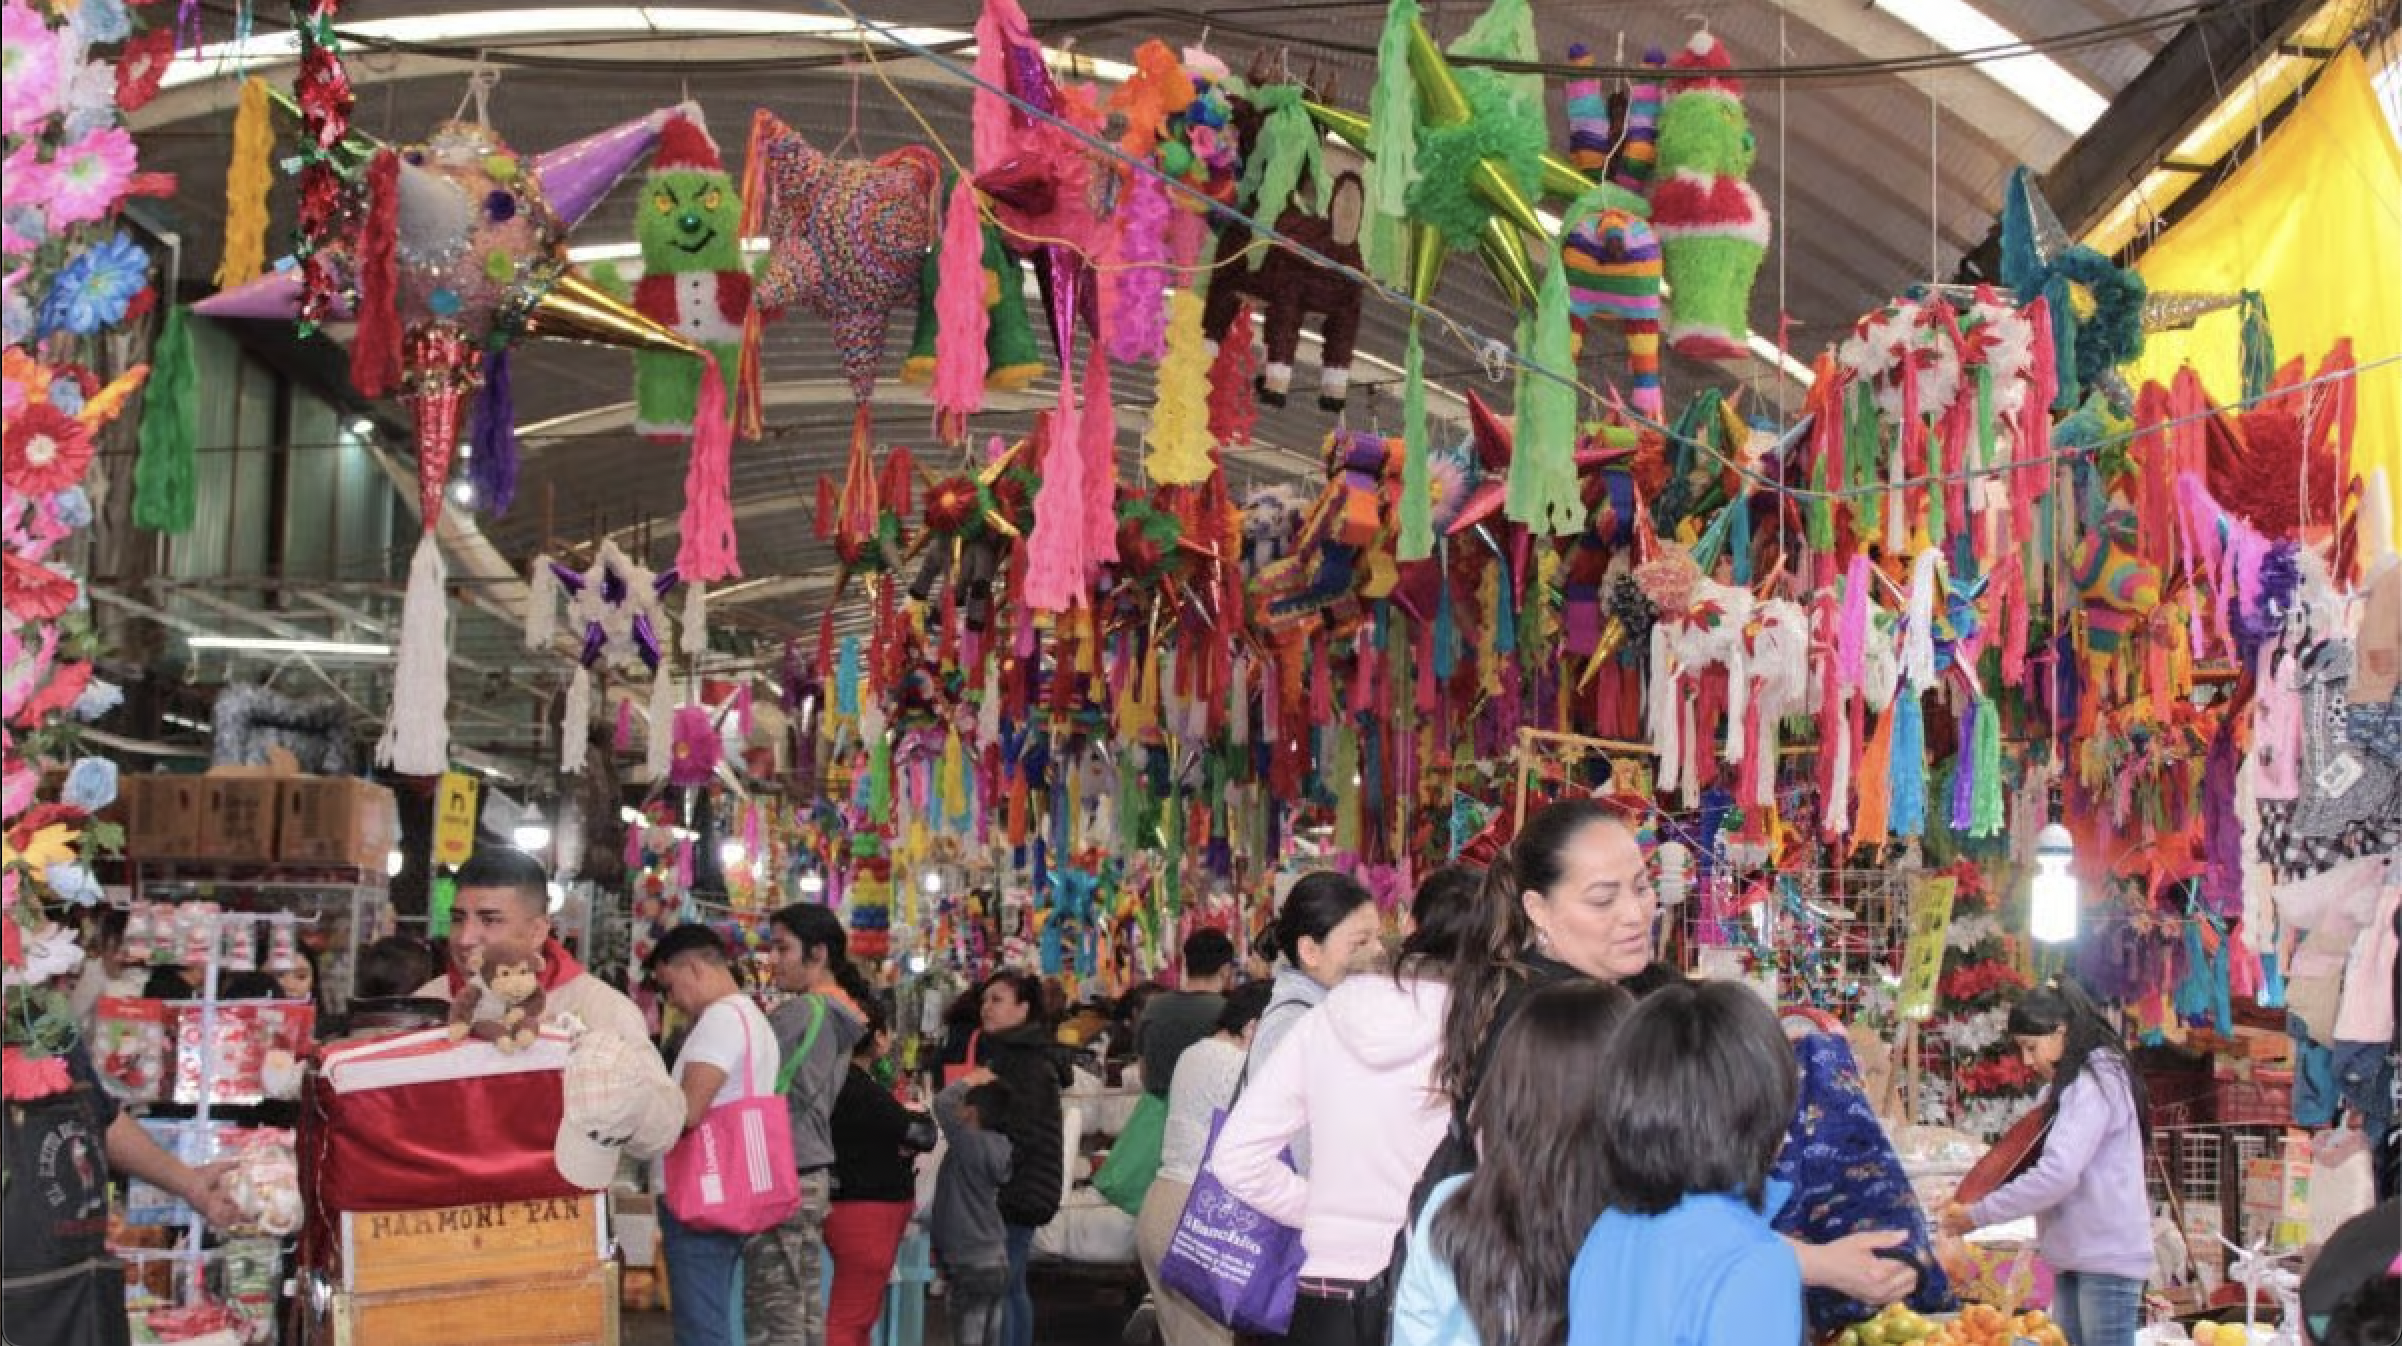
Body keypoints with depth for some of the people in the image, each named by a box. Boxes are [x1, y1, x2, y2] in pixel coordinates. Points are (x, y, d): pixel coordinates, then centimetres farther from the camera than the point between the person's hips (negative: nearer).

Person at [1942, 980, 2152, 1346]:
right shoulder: (2067, 1087, 18)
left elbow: (2057, 1174, -22)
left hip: (2107, 1258, -9)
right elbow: (2035, 1160, 13)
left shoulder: (2095, 1083, -12)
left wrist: (1976, 1215, -17)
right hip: (2075, 1256, 9)